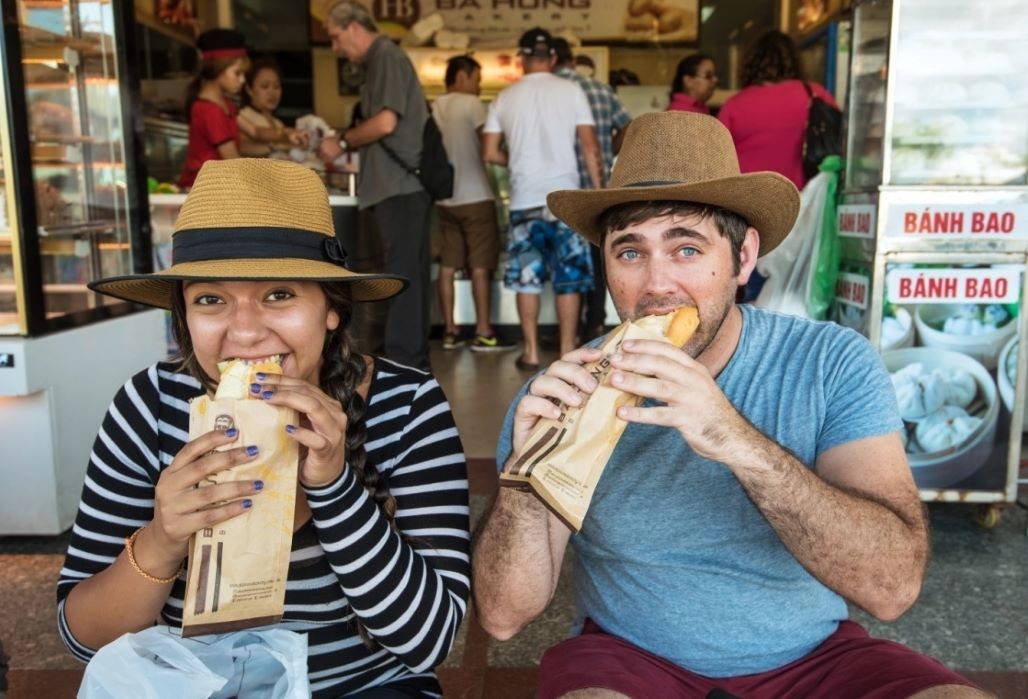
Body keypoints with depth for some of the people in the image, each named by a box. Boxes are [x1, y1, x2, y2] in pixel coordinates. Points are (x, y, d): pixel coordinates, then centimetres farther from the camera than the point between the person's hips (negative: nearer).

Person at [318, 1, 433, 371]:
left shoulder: (386, 56, -7)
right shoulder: (384, 59, 22)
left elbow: (386, 122, -18)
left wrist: (342, 141, -6)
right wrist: (347, 146, 12)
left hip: (401, 185, -10)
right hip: (401, 185, 10)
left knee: (402, 275, -8)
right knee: (408, 274, 11)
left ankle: (401, 363, -4)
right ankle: (413, 361, 19)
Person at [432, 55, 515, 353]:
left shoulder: (434, 108, 12)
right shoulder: (470, 103, -8)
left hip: (444, 198, 7)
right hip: (474, 196, -7)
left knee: (447, 266, 7)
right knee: (480, 267, -3)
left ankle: (450, 331, 10)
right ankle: (483, 333, -1)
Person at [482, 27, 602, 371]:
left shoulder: (505, 98, 5)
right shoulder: (571, 91, 0)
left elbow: (490, 153, 5)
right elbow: (590, 146, -3)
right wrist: (599, 190, 3)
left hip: (524, 199, 2)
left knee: (526, 278, 9)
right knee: (569, 279, 5)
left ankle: (531, 353, 11)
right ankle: (567, 353, 7)